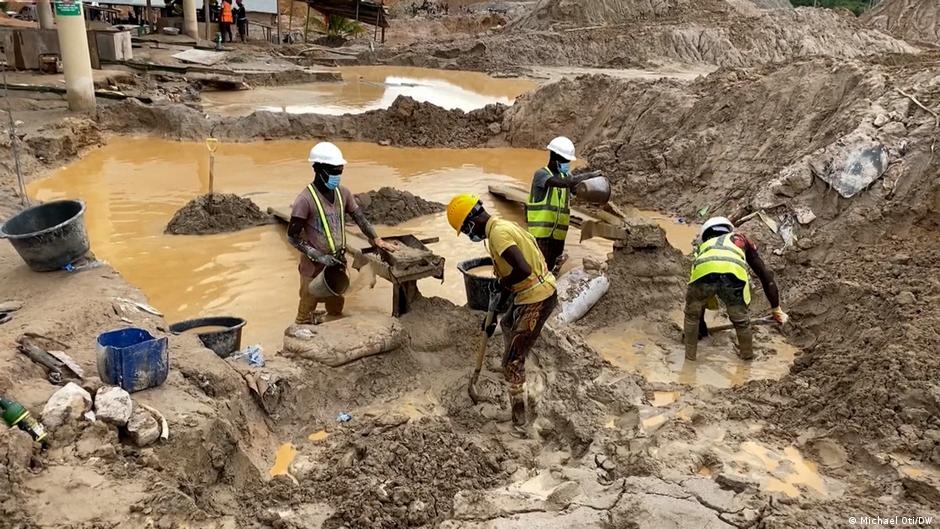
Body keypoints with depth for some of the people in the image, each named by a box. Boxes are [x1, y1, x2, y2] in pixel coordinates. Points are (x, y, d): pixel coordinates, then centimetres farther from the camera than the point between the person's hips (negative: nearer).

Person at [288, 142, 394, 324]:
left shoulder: (343, 193, -1)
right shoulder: (305, 199, -19)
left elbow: (359, 217, 10)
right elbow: (293, 236, -16)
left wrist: (376, 239, -2)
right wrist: (319, 256, -21)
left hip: (338, 263, 6)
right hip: (314, 266, -6)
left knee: (336, 311, 21)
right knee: (306, 314, 7)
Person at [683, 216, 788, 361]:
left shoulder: (703, 246, 44)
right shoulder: (741, 240, 42)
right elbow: (765, 274, 40)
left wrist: (701, 329, 61)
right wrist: (776, 309, 48)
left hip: (704, 273, 1)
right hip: (733, 274, -1)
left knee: (692, 314, 30)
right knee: (741, 319, 26)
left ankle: (690, 355, 38)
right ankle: (747, 354, 44)